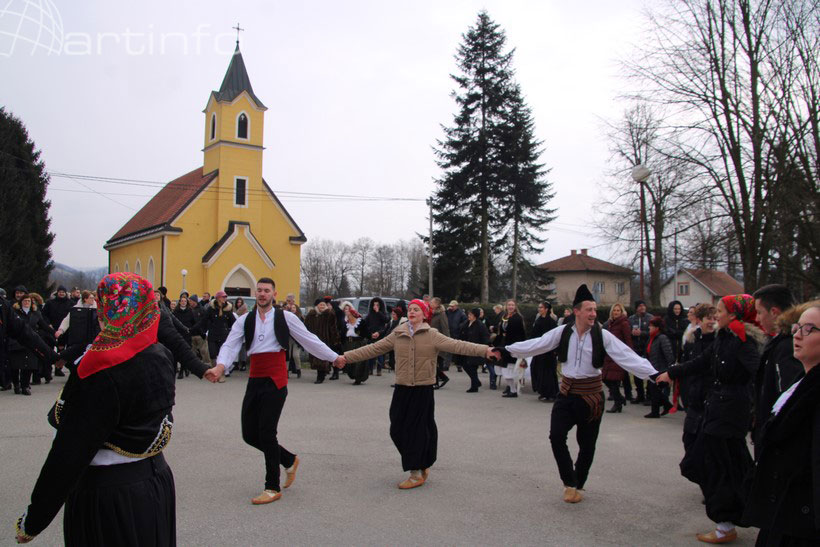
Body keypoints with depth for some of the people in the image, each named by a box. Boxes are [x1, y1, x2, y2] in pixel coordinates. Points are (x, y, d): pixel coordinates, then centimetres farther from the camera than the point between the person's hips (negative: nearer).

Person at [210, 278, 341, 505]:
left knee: (266, 433, -6)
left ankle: (273, 488, 11)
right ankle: (289, 460, 33)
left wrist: (335, 357, 7)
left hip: (275, 381, -5)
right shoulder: (244, 320, 8)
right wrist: (220, 365, -23)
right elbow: (230, 345, -3)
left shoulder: (285, 317, 0)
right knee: (249, 434, 8)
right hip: (254, 381, 5)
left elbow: (310, 340, 5)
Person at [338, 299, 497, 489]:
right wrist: (347, 357, 1)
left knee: (418, 430, 0)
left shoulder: (432, 335, -5)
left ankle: (417, 474, 15)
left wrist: (484, 350, -29)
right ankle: (420, 466, 28)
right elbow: (374, 349, 6)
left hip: (423, 390, -4)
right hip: (402, 389, 4)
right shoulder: (397, 335, 5)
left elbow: (457, 345, -16)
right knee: (397, 430, 7)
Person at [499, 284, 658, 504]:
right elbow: (536, 345, -5)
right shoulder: (563, 332, -5)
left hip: (591, 394, -1)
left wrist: (653, 374, -27)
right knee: (556, 436, -9)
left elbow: (626, 356, -17)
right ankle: (570, 482, 13)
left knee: (586, 443, 10)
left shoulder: (602, 335, -10)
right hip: (567, 393, 1)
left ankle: (578, 485, 34)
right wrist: (506, 350, -10)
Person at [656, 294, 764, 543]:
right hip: (717, 403, 9)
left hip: (732, 408, -9)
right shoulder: (723, 338, 9)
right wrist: (672, 373, 25)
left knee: (721, 463, -1)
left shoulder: (744, 342, -18)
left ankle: (726, 526, 13)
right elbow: (702, 362, 20)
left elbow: (758, 371, -28)